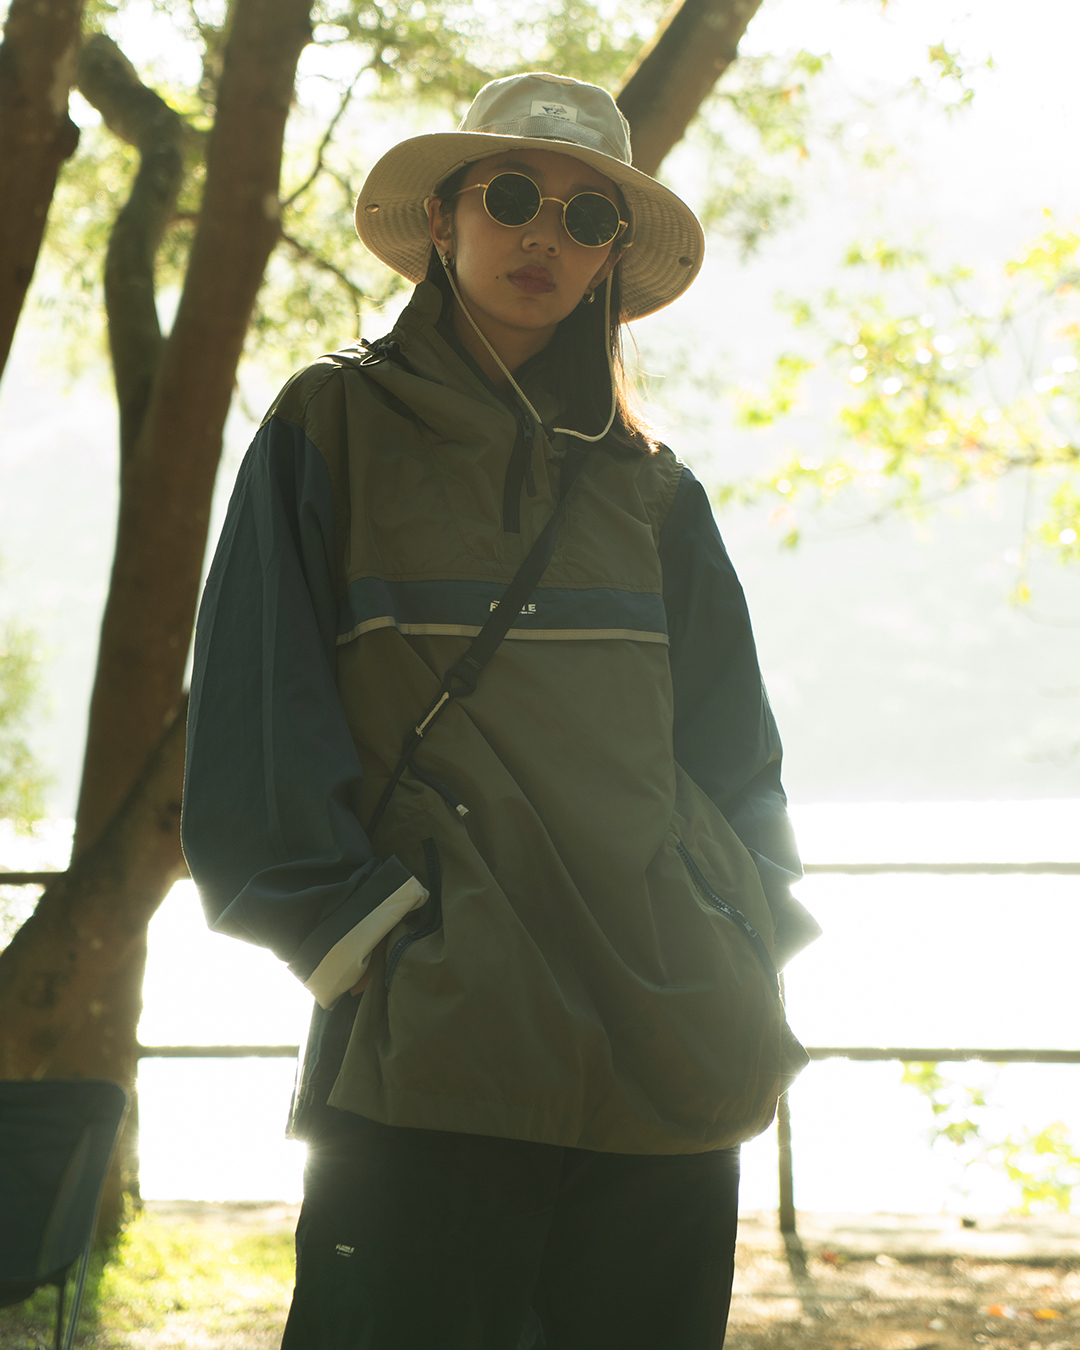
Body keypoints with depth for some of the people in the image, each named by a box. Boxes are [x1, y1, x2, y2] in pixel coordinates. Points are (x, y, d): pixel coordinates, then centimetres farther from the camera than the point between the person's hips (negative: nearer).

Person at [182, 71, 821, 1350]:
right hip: (437, 1041, -4)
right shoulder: (336, 426, 6)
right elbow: (259, 716, -2)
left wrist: (748, 952, 7)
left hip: (668, 1047, 4)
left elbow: (728, 741, 20)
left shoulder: (644, 478, 18)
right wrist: (355, 930, -11)